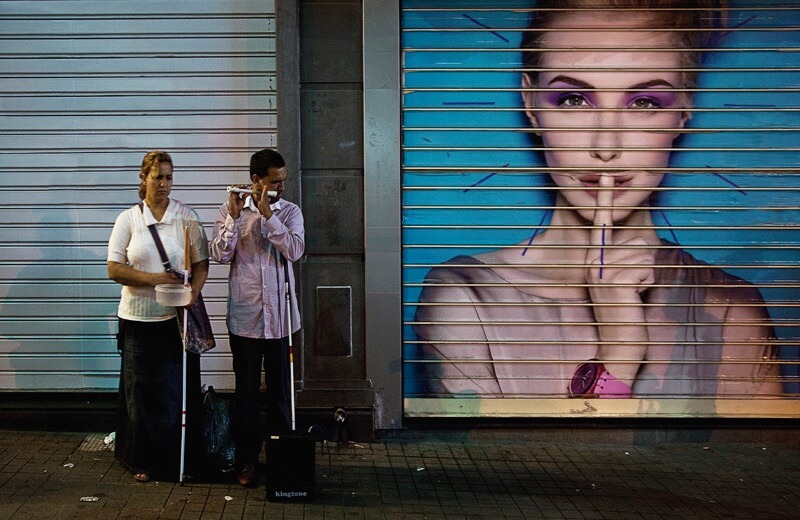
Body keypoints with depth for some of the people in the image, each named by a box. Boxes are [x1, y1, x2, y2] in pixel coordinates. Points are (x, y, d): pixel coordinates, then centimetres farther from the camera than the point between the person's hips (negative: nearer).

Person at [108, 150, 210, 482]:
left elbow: (201, 265, 2)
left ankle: (180, 460, 12)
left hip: (177, 317, 0)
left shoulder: (186, 217, 5)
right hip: (138, 317, 0)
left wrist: (191, 295, -16)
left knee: (179, 390, 2)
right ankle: (144, 461, 16)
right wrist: (152, 278, -15)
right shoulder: (128, 219, 4)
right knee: (141, 391, 4)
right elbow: (114, 269, -1)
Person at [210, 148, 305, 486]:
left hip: (280, 316, 1)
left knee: (280, 389, 8)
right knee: (246, 390, 6)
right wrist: (234, 217, -18)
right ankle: (246, 458, 15)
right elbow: (220, 255, -8)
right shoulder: (230, 210, 1)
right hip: (244, 316, -1)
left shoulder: (290, 211, 2)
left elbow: (295, 250, -14)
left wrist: (267, 214, -18)